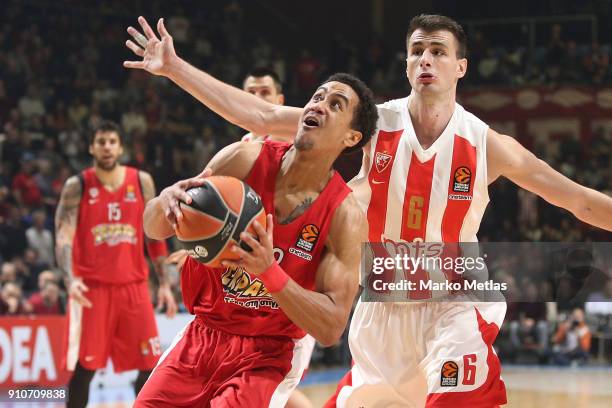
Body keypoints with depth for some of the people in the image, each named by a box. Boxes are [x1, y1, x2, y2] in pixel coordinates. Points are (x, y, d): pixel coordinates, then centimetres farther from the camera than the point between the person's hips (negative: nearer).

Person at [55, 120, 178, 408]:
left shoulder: (142, 182, 6)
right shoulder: (77, 187, -3)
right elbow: (63, 238, -11)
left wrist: (164, 283, 7)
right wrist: (71, 280, -28)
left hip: (133, 285, 3)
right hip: (91, 287, -3)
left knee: (149, 366, 3)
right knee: (84, 368, -4)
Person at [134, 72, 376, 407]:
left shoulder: (345, 217, -16)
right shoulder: (244, 160, -9)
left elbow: (331, 328, -20)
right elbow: (153, 229, -3)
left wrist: (270, 271, -35)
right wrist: (165, 203, -28)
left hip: (268, 356, -3)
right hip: (202, 335, 3)